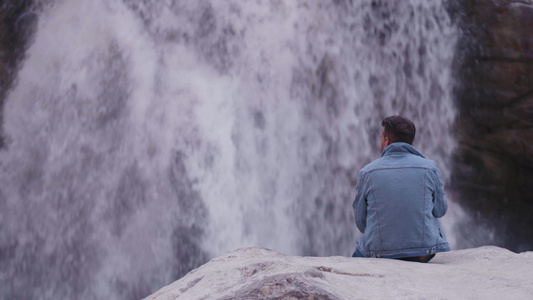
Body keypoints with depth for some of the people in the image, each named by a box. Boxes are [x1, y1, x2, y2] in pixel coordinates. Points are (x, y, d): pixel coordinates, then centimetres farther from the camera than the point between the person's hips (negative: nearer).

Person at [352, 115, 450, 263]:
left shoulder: (366, 172, -5)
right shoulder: (430, 167, -5)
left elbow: (361, 223, 3)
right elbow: (440, 210, 8)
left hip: (379, 253, 1)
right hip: (424, 253, -1)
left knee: (357, 254, 35)